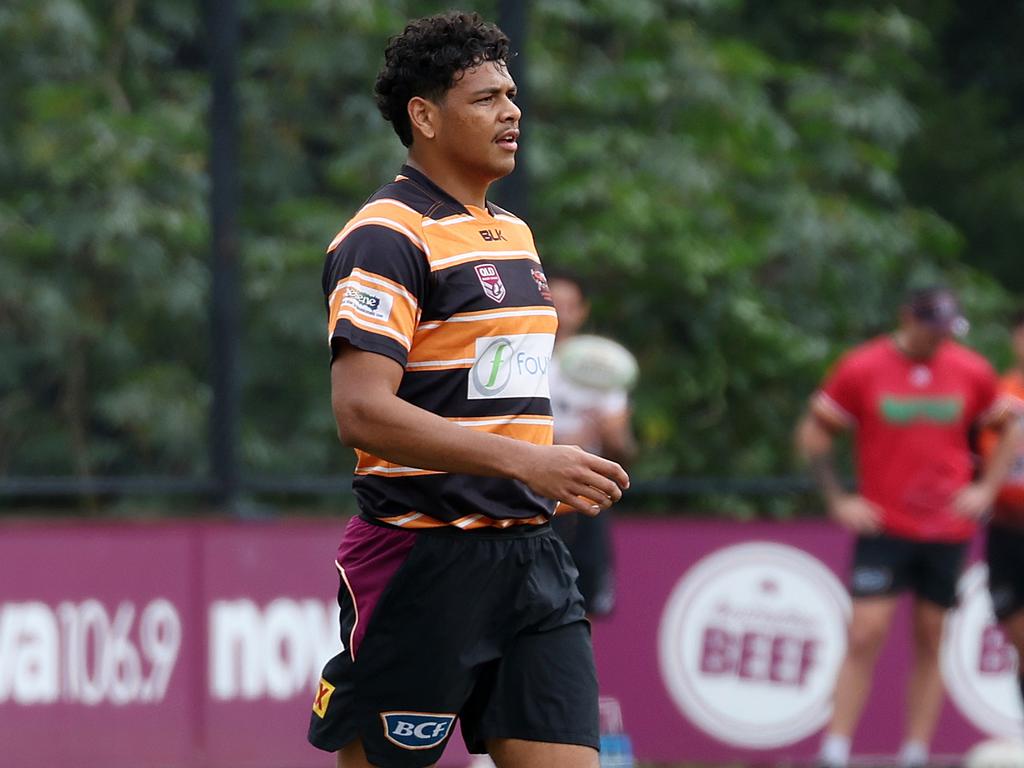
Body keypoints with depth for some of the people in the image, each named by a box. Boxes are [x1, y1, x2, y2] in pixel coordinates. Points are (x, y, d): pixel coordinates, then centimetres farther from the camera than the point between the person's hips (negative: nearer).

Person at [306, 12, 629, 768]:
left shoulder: (513, 233, 17)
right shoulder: (387, 238, -12)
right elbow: (361, 411, -22)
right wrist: (526, 460, -27)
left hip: (530, 556, 8)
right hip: (422, 560, -8)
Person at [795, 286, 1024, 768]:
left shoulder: (973, 373, 3)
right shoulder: (861, 369, -5)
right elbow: (812, 433, 3)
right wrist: (838, 500, -3)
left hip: (948, 527, 3)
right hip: (883, 527, -3)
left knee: (930, 640, 4)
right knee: (866, 635, -12)